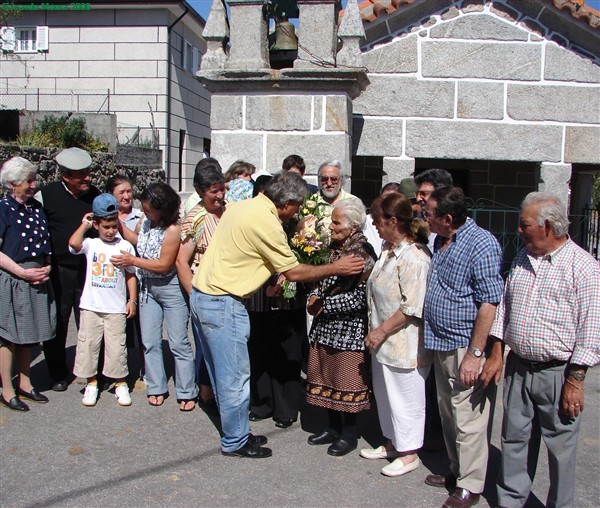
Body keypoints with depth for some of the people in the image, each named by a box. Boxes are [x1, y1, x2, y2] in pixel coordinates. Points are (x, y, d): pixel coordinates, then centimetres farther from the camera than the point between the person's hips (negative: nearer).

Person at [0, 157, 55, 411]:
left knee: (28, 335, 14)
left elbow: (45, 243, 17)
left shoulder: (37, 207, 9)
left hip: (37, 280, 6)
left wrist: (47, 268, 1)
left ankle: (25, 384, 26)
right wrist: (23, 272, -16)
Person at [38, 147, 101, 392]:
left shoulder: (95, 195, 4)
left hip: (88, 271, 2)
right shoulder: (46, 195, -6)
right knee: (56, 325, 8)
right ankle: (58, 374, 26)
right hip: (57, 271, -2)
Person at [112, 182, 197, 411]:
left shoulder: (173, 230, -22)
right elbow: (135, 238, 21)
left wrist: (132, 261, -16)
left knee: (178, 343, 1)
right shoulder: (145, 222, -1)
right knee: (150, 342, 11)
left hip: (171, 289, -7)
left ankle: (186, 392, 12)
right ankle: (156, 388, 24)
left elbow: (164, 265, -21)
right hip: (147, 287, 7)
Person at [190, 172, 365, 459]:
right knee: (235, 376, 4)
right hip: (223, 303, -10)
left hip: (201, 295, 10)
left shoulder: (242, 206, 9)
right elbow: (293, 273, -11)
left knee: (222, 372, 18)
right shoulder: (265, 221, -18)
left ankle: (235, 432, 31)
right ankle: (236, 442, 18)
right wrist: (335, 268, -2)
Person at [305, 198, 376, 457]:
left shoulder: (364, 255, -15)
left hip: (349, 330, -7)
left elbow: (359, 298, -19)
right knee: (327, 377, 15)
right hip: (326, 327, 8)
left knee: (346, 380, 5)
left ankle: (349, 434, 22)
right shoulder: (335, 249, 8)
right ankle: (334, 428, 31)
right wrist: (314, 296, -1)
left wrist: (324, 305, -15)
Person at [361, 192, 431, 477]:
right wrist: (375, 332, 15)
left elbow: (412, 308, -24)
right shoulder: (389, 250, 7)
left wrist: (381, 331, -18)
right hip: (383, 341, 9)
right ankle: (391, 443, 39)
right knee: (384, 394, 21)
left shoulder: (414, 257, -22)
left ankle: (409, 454, 26)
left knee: (406, 398, 7)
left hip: (404, 343, -9)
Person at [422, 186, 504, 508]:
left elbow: (490, 303, -20)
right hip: (441, 345, 9)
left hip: (465, 348, -9)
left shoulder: (481, 244, -17)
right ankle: (457, 471, 35)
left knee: (468, 420, 1)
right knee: (448, 414, 19)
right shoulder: (441, 241, 10)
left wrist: (475, 354, -21)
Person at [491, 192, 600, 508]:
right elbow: (504, 307, 16)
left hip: (557, 373, -6)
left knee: (561, 447, 7)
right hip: (517, 367, 6)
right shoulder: (522, 259, 10)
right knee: (514, 439, 14)